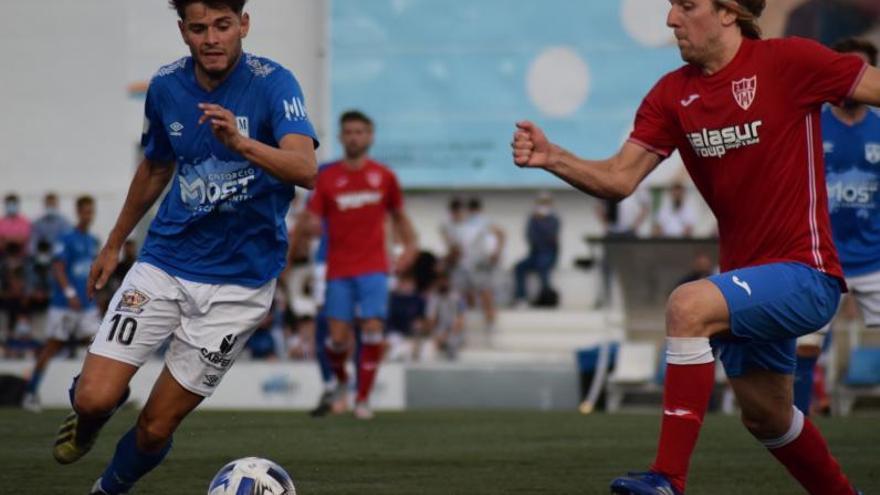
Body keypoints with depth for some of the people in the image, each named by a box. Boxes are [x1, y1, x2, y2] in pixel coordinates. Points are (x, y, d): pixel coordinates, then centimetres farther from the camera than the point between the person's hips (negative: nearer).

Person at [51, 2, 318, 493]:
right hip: (165, 264, 3)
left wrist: (241, 142, -48)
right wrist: (114, 244, 27)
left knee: (155, 427, 0)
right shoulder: (167, 86, -1)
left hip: (239, 283, -3)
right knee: (95, 399, -13)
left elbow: (306, 169, -31)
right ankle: (86, 416, 24)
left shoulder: (273, 83, -15)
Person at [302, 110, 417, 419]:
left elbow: (398, 216, 19)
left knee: (372, 330, -13)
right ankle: (340, 379, 28)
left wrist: (409, 245, 8)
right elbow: (313, 222, 0)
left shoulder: (384, 176, 6)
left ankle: (363, 399, -3)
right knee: (338, 337, -5)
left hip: (373, 268, 0)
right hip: (338, 269, 0)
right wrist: (312, 226, -22)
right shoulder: (326, 177, 2)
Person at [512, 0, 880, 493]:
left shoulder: (789, 62, -13)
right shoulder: (673, 94, 3)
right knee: (766, 416, 21)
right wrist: (553, 157, -20)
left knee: (688, 306, -30)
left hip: (804, 272, -8)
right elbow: (619, 179, -4)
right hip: (747, 276, 8)